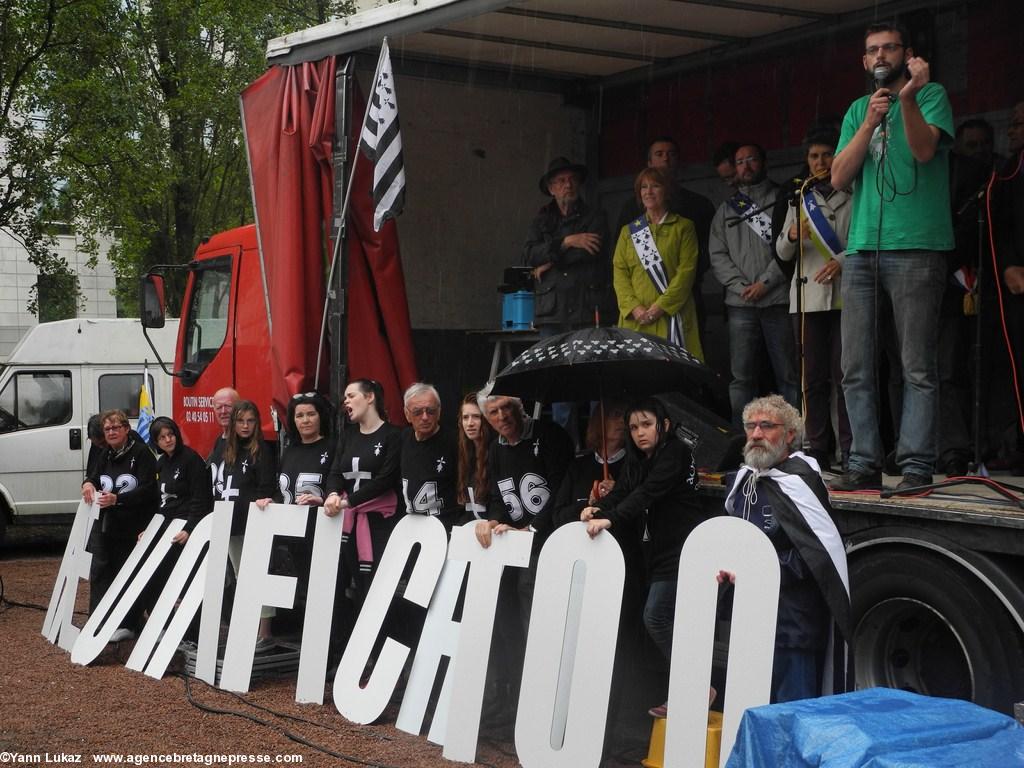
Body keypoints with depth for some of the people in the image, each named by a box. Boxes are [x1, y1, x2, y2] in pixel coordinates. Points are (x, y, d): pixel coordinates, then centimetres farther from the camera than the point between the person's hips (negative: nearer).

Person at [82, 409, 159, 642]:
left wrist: (117, 499, -27)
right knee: (99, 571, 1)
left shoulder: (141, 453, -9)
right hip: (105, 524, 7)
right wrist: (89, 484, -6)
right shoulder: (107, 454, 14)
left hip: (132, 526, -7)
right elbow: (95, 476, 19)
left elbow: (148, 490, -17)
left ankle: (128, 625, 8)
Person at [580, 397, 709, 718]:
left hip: (686, 549, -9)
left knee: (655, 617, -11)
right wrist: (596, 508, -23)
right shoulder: (638, 460, 13)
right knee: (662, 618, 8)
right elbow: (620, 492, -1)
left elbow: (648, 493, -27)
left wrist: (610, 519, -39)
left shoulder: (675, 453, -13)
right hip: (664, 549, 9)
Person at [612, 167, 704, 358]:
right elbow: (619, 272, 8)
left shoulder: (684, 227, 9)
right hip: (635, 319, 2)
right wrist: (633, 307, -9)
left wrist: (661, 306, -13)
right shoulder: (629, 231, 18)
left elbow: (686, 271, -2)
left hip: (672, 314, -2)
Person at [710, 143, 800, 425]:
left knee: (788, 375, -4)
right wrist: (741, 286, -4)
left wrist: (765, 283, -10)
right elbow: (718, 255, 11)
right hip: (740, 304, 3)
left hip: (778, 299, -3)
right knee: (741, 377, 1)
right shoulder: (726, 209, 20)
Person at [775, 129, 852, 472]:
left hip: (844, 296, -4)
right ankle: (818, 450, 6)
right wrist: (792, 236, -5)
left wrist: (842, 262, -17)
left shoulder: (853, 197, 7)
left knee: (844, 373, -9)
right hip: (808, 298, 4)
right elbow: (782, 253, 16)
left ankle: (850, 450, -7)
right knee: (814, 376, 3)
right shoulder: (800, 199, 19)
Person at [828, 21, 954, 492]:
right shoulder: (857, 111, 20)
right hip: (862, 248, 5)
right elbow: (839, 178, 8)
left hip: (916, 246, -5)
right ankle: (864, 464, 7)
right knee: (855, 368, 2)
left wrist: (908, 99, -25)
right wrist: (870, 123, -3)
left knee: (918, 367, -6)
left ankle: (916, 466, -5)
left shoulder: (931, 95, 7)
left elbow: (924, 149, -11)